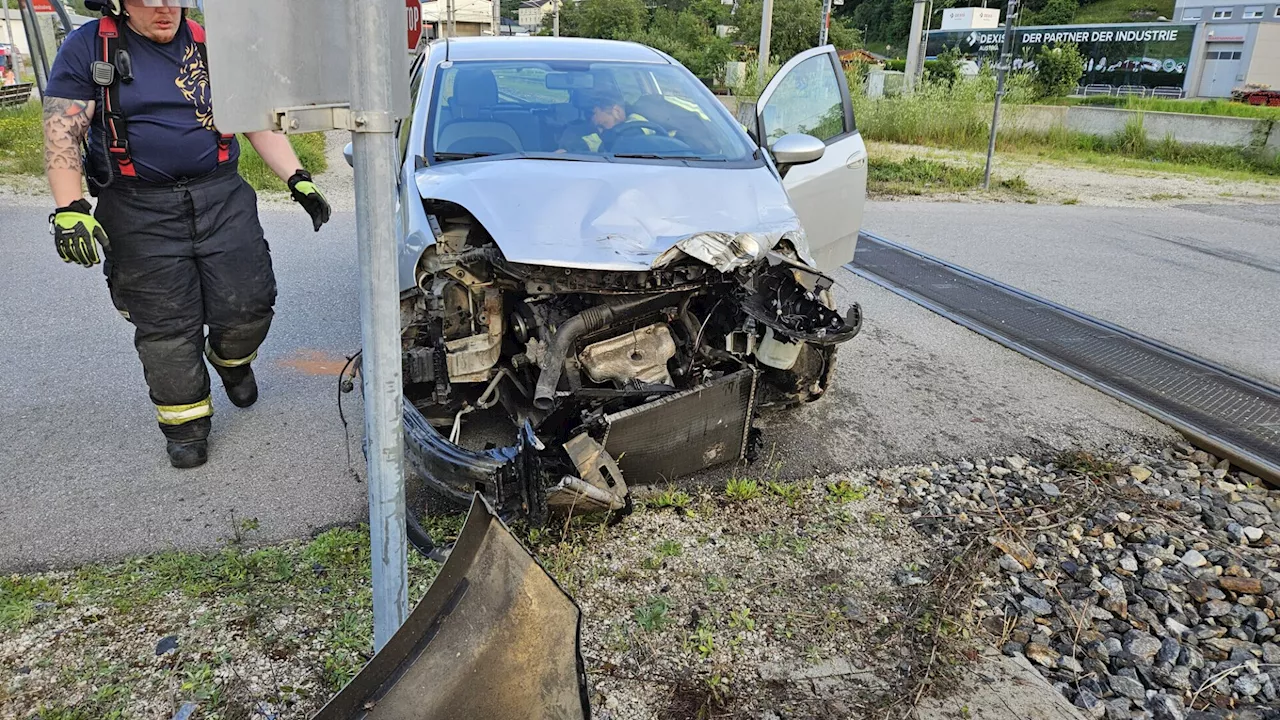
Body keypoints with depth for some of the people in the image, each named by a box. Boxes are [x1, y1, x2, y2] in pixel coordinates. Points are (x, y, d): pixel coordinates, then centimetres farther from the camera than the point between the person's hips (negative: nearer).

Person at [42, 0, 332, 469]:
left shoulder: (210, 47, 9)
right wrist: (70, 209, -19)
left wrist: (298, 180, 3)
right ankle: (185, 422, 21)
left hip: (222, 198, 2)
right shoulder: (88, 49, 1)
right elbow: (61, 134, -5)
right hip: (140, 214, -2)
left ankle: (231, 359, 36)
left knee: (246, 307, 1)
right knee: (166, 328, 2)